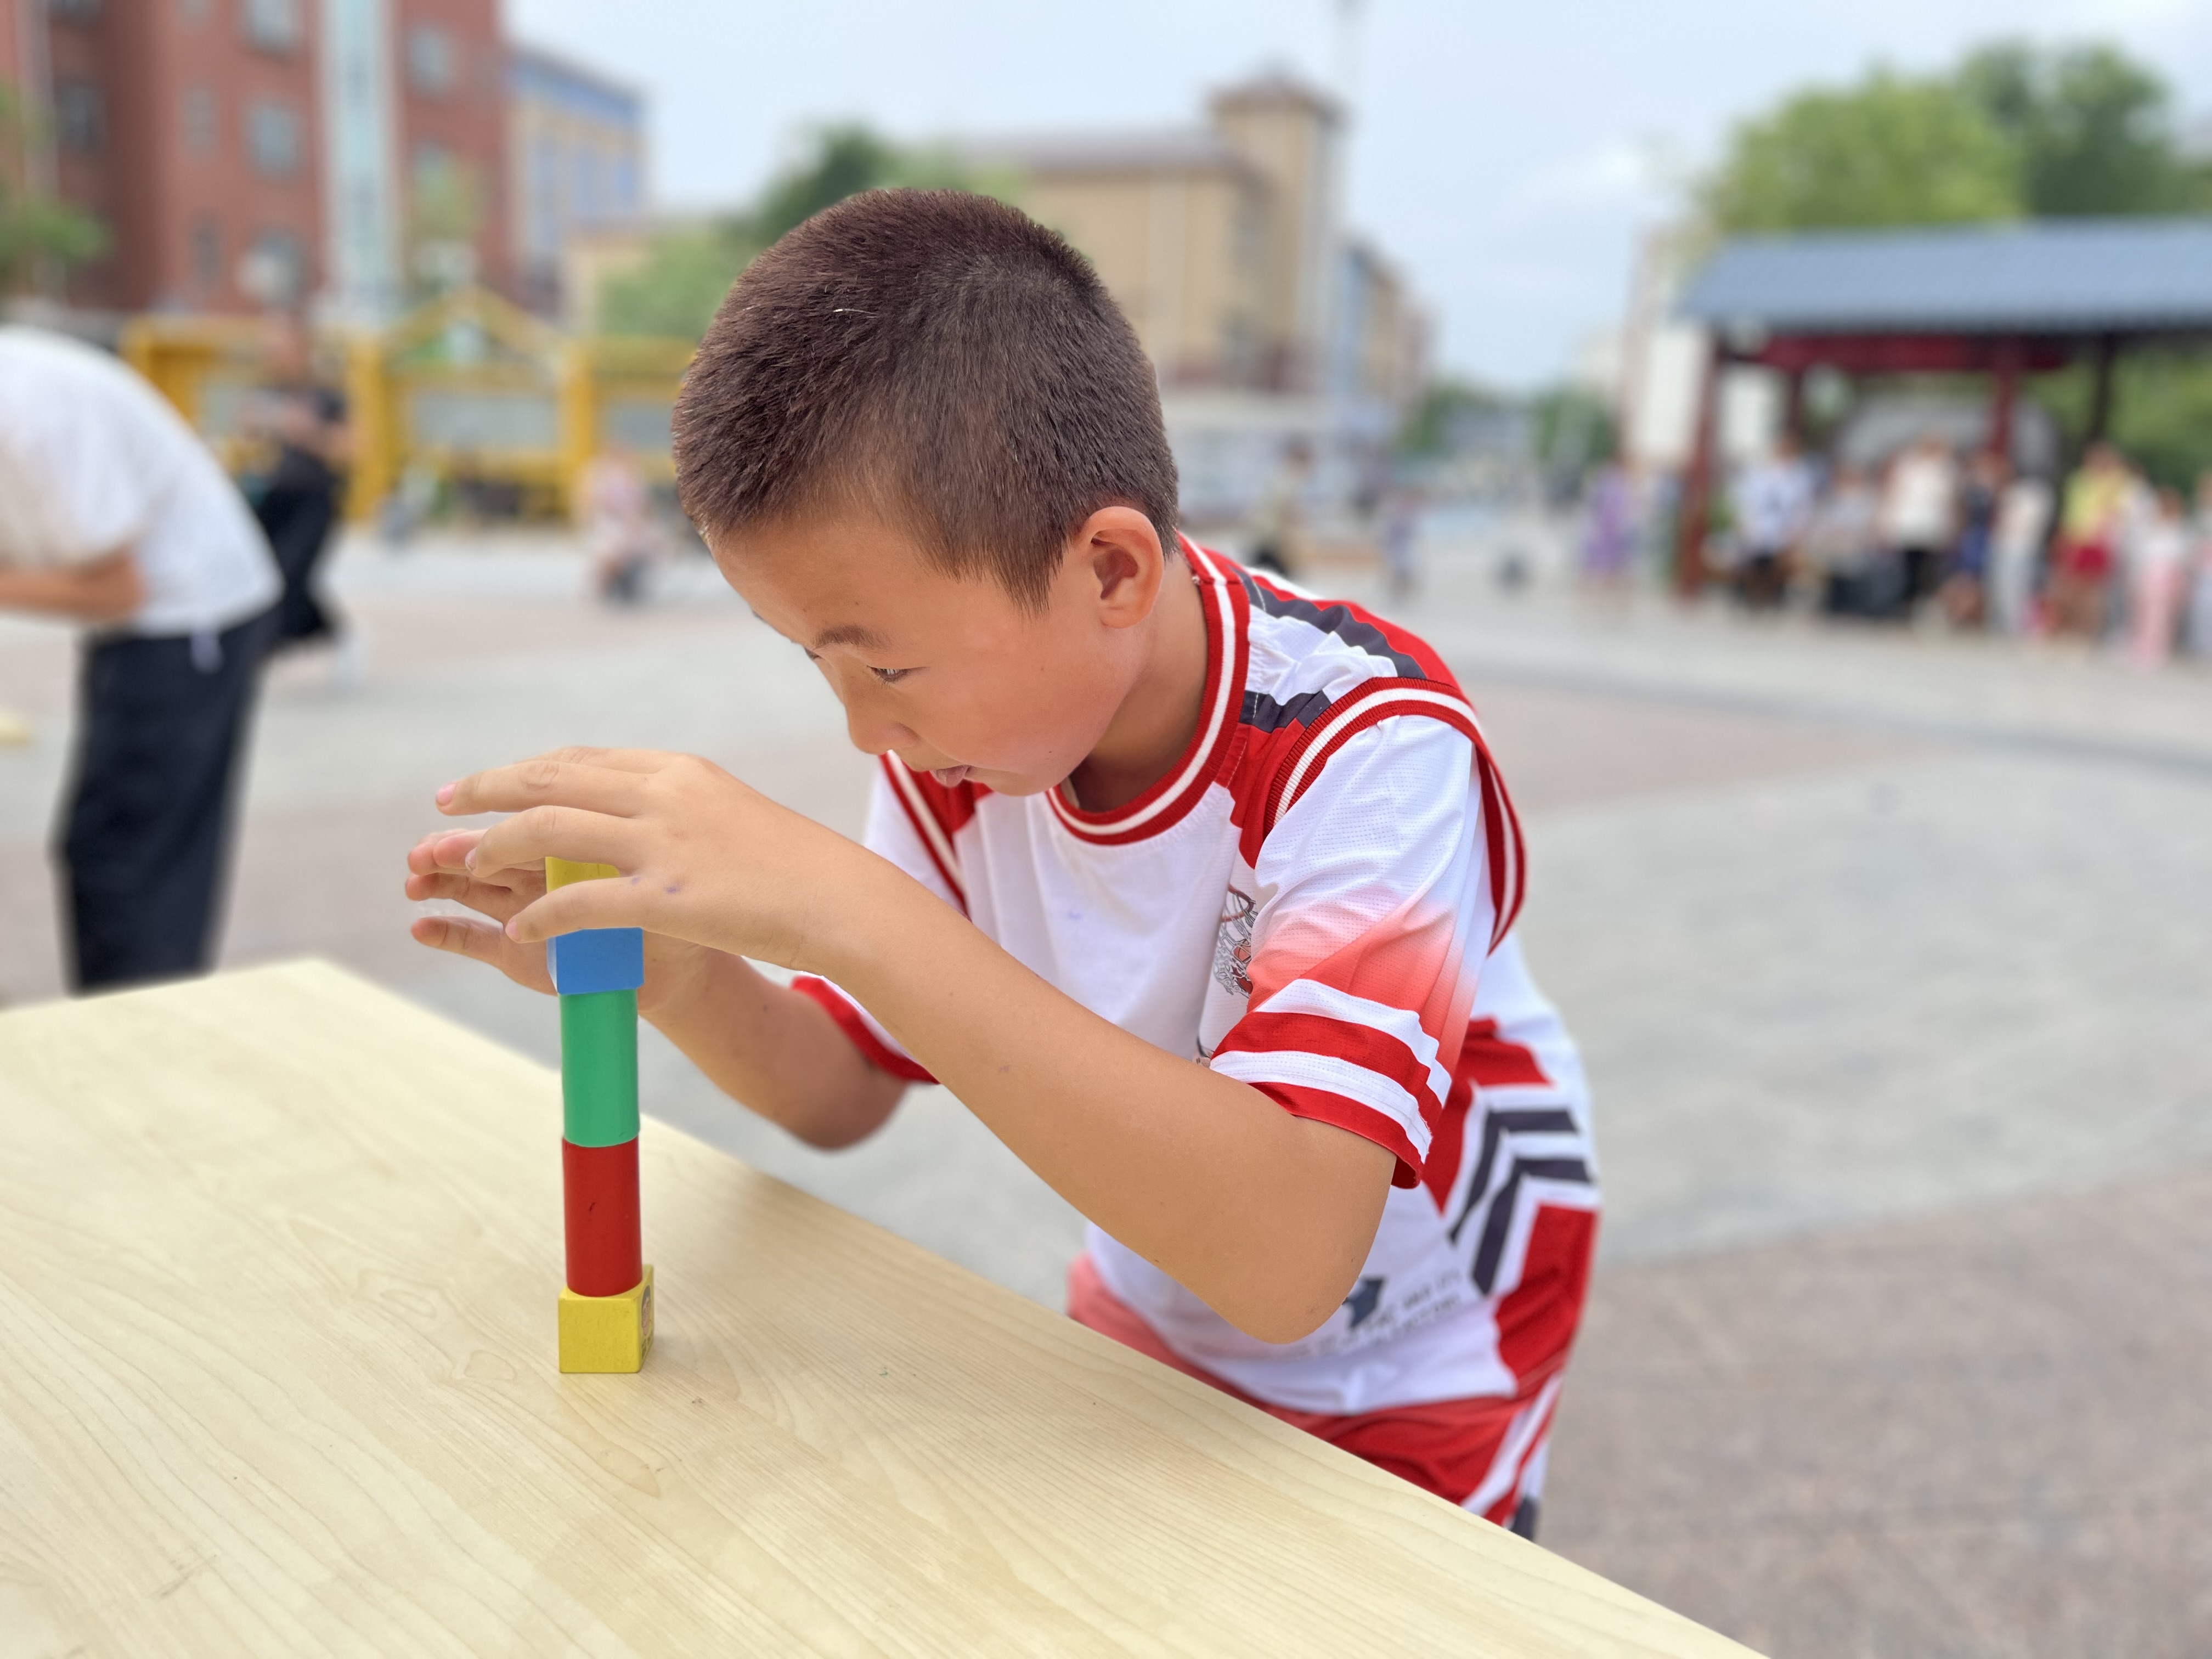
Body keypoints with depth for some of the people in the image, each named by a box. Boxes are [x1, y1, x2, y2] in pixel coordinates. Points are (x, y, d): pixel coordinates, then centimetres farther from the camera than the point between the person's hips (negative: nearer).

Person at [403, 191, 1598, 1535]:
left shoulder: (1369, 753, -29)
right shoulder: (964, 733, -11)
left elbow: (1285, 1254, -41)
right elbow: (842, 1095, -3)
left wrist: (849, 909, -44)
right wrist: (679, 981, -23)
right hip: (1140, 1340, 4)